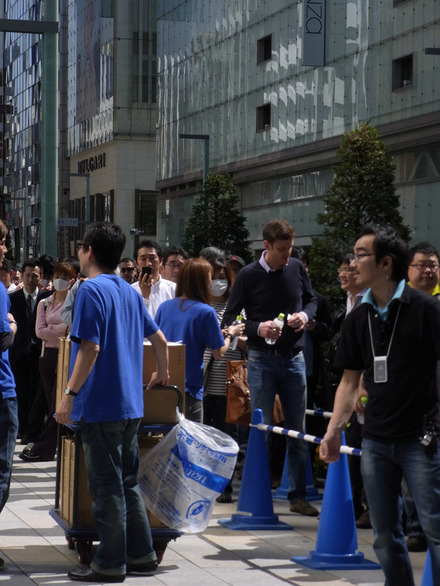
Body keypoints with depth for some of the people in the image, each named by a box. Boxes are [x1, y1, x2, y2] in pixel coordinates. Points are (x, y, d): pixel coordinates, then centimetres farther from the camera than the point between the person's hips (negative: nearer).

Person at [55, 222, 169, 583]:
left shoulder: (91, 290, -12)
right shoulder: (130, 292, 12)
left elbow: (90, 348, -19)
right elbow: (159, 339, 18)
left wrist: (70, 394, -16)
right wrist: (163, 374, 34)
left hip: (100, 405, -8)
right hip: (131, 404, 8)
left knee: (106, 487, -2)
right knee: (128, 483, 15)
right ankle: (141, 555, 18)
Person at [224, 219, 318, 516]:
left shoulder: (297, 268, 3)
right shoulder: (249, 275, -6)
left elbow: (312, 300, 18)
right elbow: (230, 319, -3)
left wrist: (305, 315, -5)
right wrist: (258, 328, -19)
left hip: (294, 357, 3)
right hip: (262, 360, -3)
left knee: (298, 431, 6)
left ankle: (298, 495, 15)